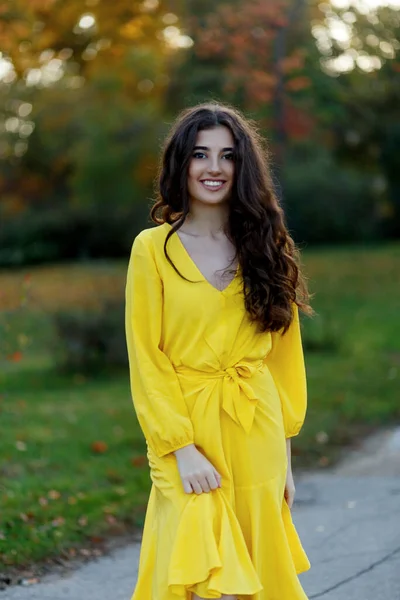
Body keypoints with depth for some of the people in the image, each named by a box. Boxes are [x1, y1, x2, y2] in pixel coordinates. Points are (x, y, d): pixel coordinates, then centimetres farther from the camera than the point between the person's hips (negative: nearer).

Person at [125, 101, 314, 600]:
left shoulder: (263, 248, 7)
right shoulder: (153, 248, -3)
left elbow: (282, 354, 9)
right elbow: (146, 359, -5)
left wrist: (283, 451, 6)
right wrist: (182, 448, -13)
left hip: (258, 436, 3)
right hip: (188, 433, -3)